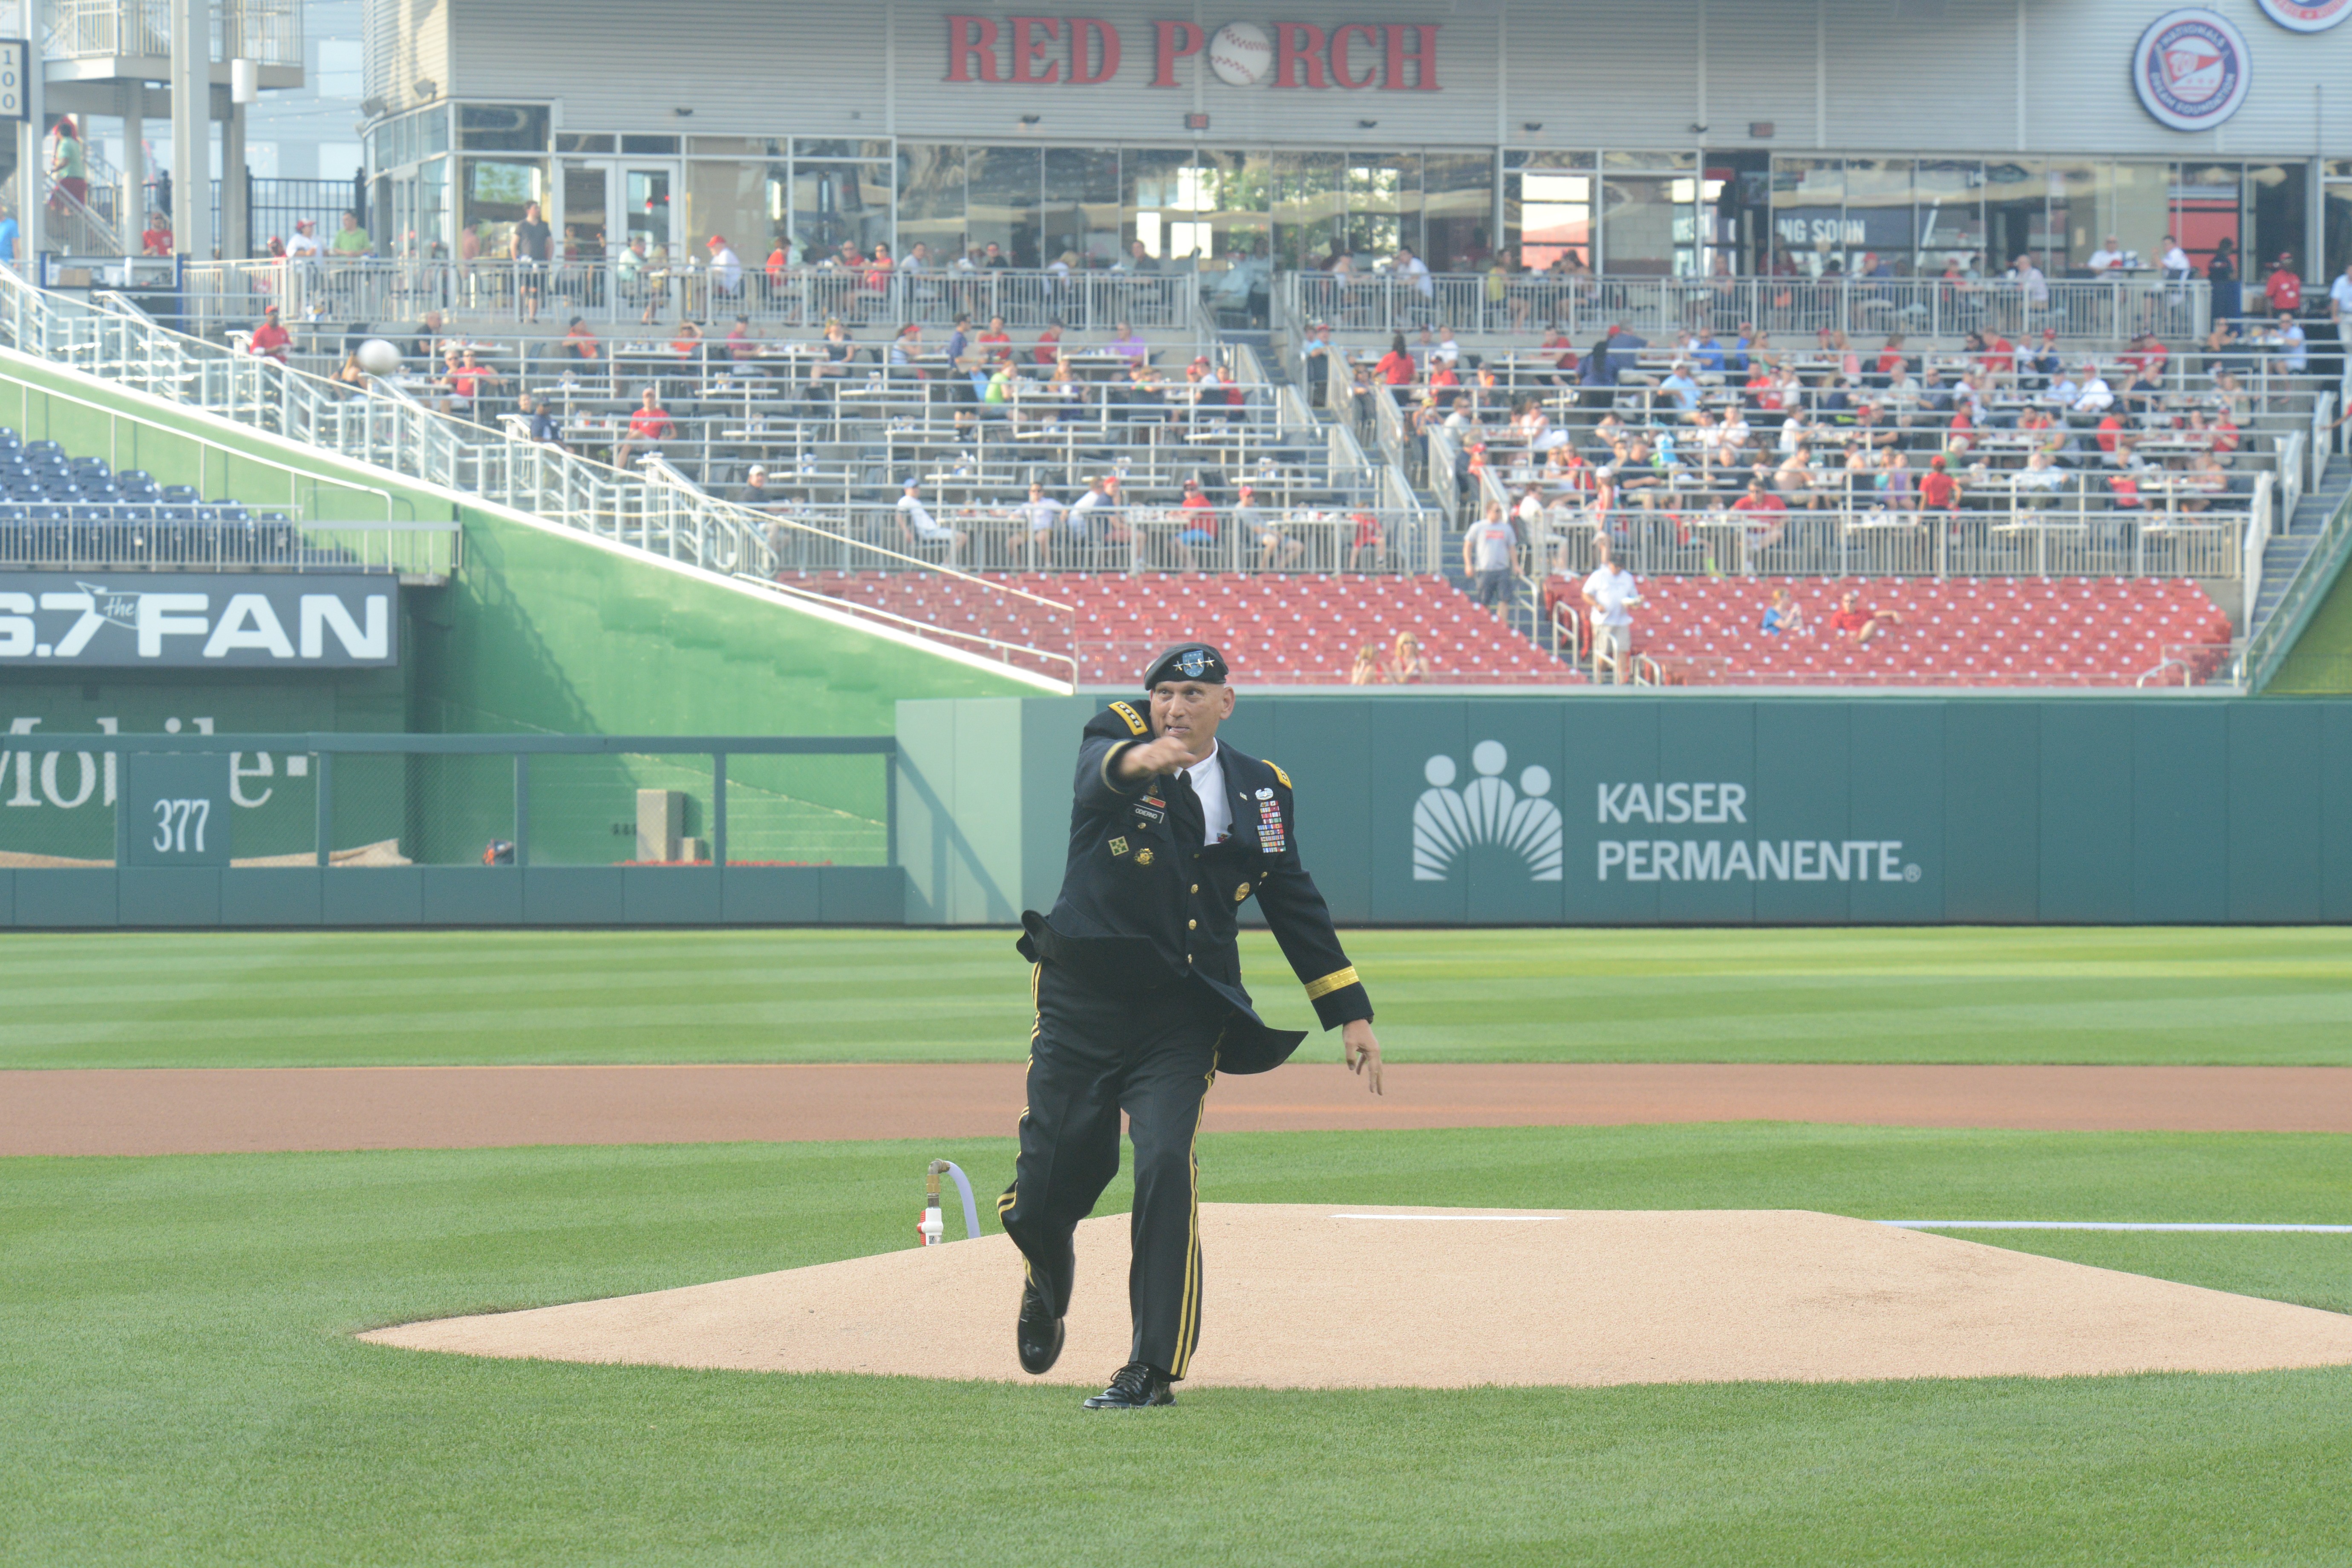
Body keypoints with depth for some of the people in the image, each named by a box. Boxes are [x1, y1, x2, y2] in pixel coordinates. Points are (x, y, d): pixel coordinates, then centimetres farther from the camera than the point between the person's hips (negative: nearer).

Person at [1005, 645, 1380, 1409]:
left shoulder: (1262, 791, 9)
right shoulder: (1116, 741, -2)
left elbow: (1296, 907, 16)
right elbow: (1100, 776, -28)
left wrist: (1350, 1014, 11)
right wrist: (1137, 761, -53)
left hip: (1183, 1019, 1)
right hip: (1081, 1008, -1)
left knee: (1165, 1167, -20)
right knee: (1040, 1198, 0)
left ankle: (1154, 1368, -14)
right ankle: (1049, 1280, 37)